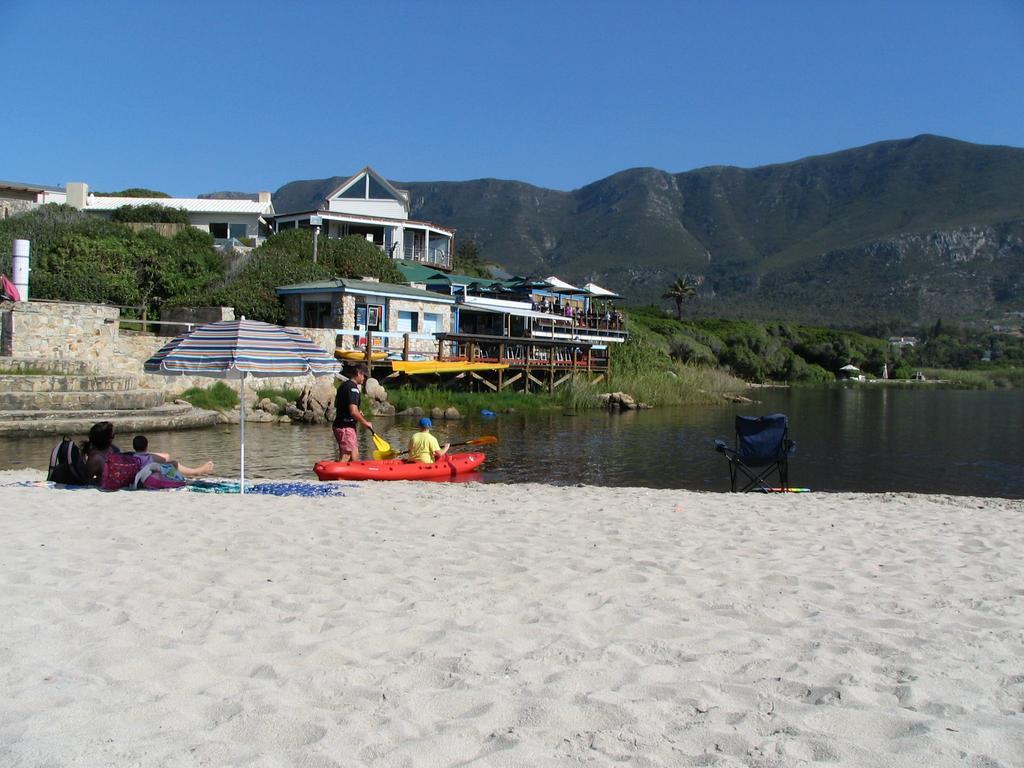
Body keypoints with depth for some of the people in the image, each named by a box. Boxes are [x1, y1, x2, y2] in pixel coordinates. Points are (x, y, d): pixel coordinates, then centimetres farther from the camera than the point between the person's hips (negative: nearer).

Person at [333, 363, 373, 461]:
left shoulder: (343, 385, 15)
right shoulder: (353, 388, -16)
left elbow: (336, 404, 26)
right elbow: (353, 412, -24)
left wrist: (357, 412, 21)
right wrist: (365, 423, -10)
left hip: (340, 425, 10)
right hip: (346, 427, -10)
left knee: (355, 457, 13)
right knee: (345, 458, -9)